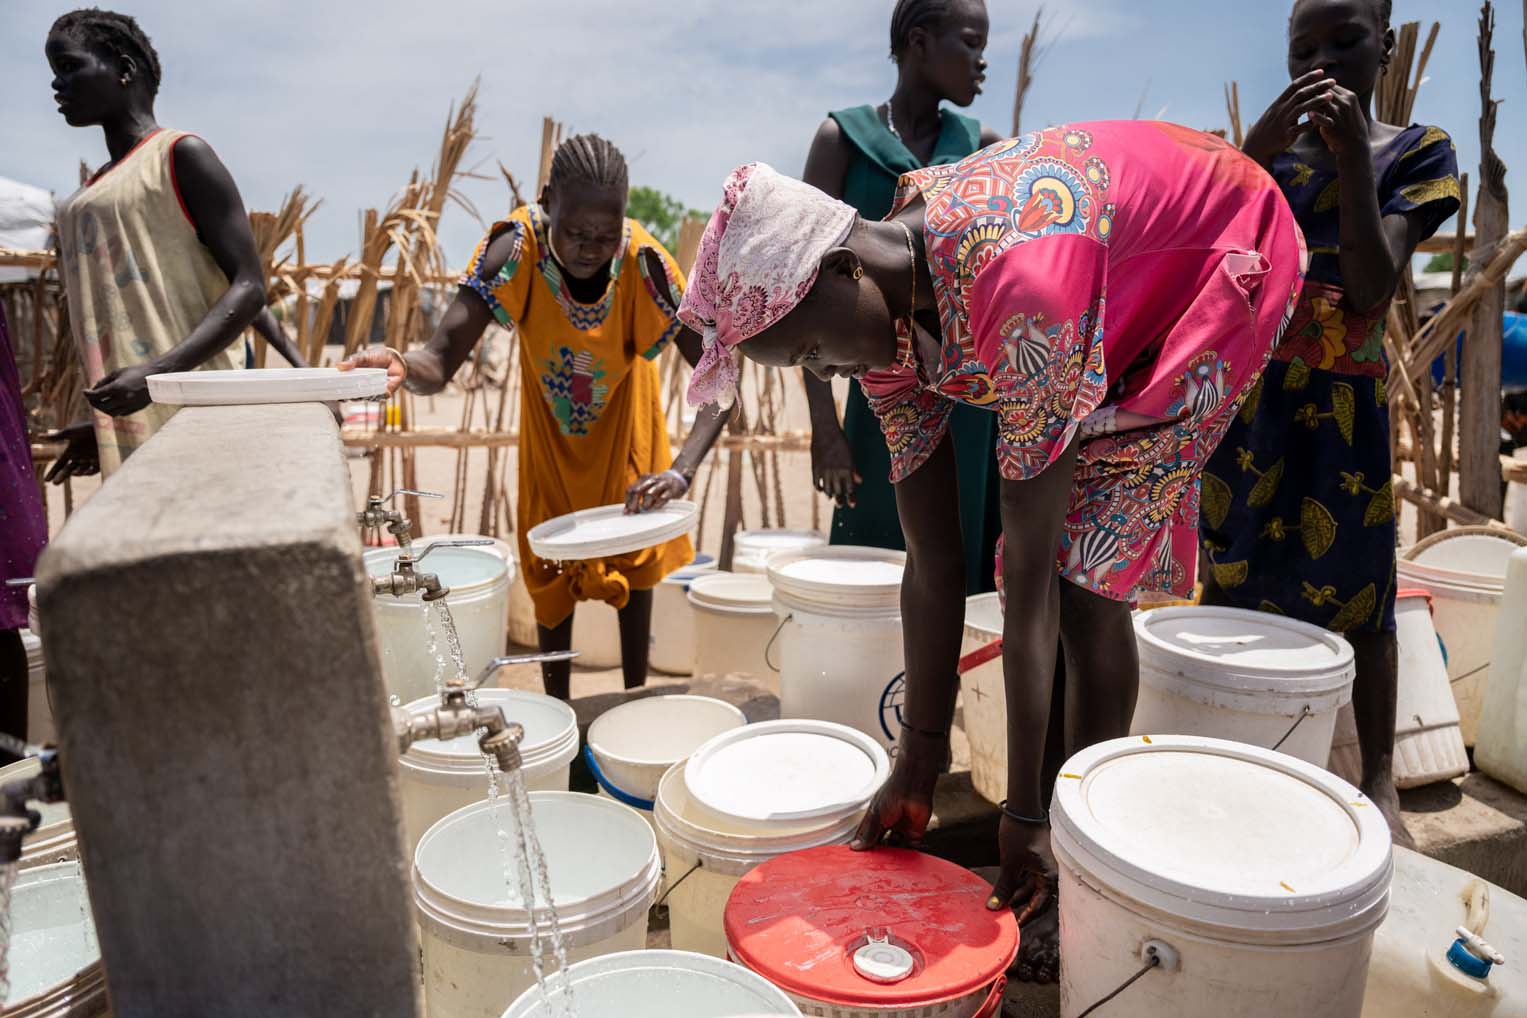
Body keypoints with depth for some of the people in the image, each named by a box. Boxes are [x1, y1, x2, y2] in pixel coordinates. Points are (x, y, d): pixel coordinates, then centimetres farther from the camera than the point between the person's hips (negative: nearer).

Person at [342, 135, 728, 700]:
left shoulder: (644, 263, -34)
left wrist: (682, 471, -48)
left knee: (633, 562, 9)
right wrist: (404, 367, -63)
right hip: (550, 430, 0)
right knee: (551, 572, 8)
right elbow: (440, 363, -39)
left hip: (624, 423, 0)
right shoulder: (515, 249, -34)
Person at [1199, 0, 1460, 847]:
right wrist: (1255, 152, -19)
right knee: (1226, 572, 5)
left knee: (1353, 586, 0)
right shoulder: (1268, 147, 9)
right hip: (1245, 389, 3)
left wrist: (1353, 156, -18)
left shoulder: (1417, 152, 1)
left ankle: (1378, 782, 9)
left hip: (1341, 400, -2)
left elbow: (1372, 291, -12)